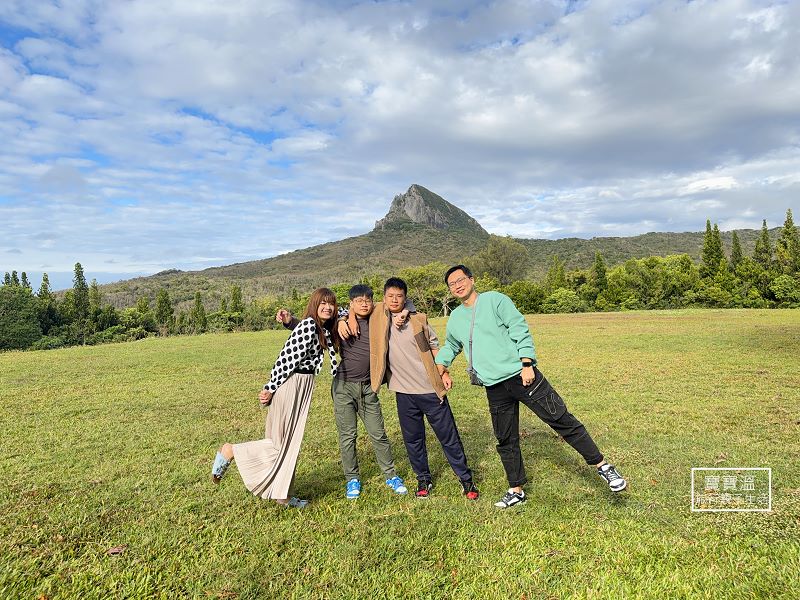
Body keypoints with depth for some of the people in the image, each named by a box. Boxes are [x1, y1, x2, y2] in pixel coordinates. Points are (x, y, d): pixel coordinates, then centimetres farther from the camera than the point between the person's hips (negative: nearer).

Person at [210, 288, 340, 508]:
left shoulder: (325, 329, 10)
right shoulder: (308, 325, -16)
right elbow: (287, 357, -20)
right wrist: (270, 389, -20)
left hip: (303, 386, 9)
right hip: (290, 384, -9)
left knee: (290, 441, 13)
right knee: (280, 443, -2)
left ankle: (281, 494, 22)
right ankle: (229, 451, 12)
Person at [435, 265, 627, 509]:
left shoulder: (495, 299, -4)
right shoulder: (455, 319, 11)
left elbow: (521, 331, -8)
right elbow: (450, 346, 29)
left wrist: (527, 364, -15)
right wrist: (441, 366, 14)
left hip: (522, 376, -4)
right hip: (495, 388, 5)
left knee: (562, 420, -4)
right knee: (505, 441, 12)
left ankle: (602, 466, 11)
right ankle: (516, 491, 27)